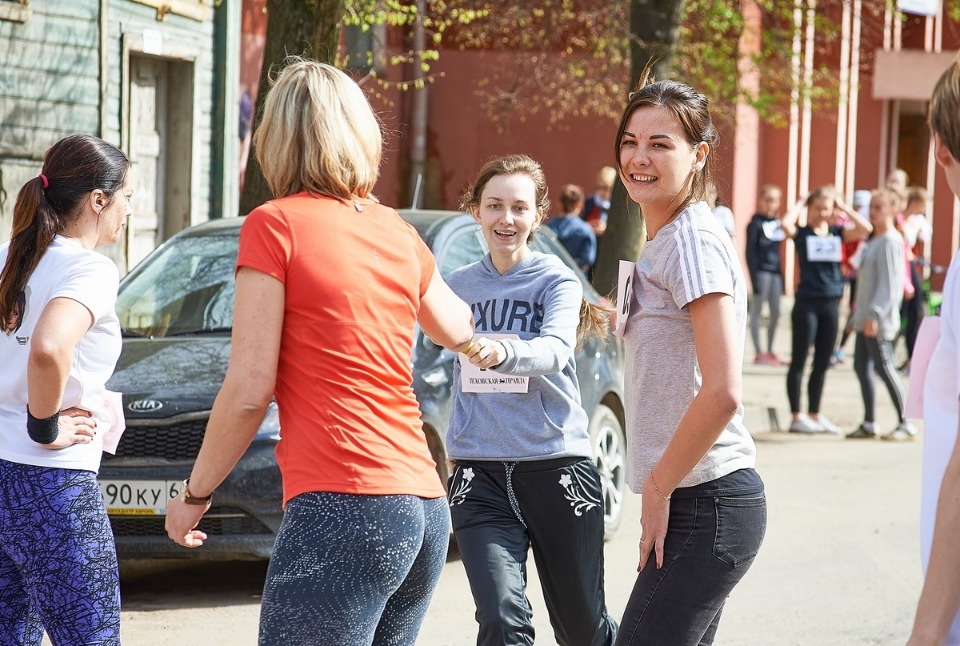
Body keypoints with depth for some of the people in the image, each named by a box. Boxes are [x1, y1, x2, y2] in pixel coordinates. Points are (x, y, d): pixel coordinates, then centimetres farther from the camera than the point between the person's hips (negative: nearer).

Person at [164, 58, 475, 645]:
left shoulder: (275, 224, -2)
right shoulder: (398, 232, 16)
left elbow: (249, 392, -6)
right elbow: (457, 330, 37)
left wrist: (195, 494, 6)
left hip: (340, 510, -7)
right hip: (426, 511, 7)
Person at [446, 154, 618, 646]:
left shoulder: (557, 281, -3)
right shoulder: (460, 285, 9)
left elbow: (556, 351, -24)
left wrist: (503, 353, -44)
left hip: (556, 464, -2)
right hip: (479, 474, 2)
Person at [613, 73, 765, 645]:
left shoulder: (692, 239, -13)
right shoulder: (663, 239, 18)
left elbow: (722, 393, -21)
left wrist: (658, 489, -14)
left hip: (705, 506, -10)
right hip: (698, 503, 10)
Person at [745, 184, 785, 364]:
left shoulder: (778, 222, 11)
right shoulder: (756, 222, -6)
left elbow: (778, 249, 15)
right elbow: (750, 251, -9)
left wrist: (782, 274, 12)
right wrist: (754, 277, -14)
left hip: (775, 272, 7)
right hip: (761, 272, -7)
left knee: (775, 312, 10)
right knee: (757, 312, -1)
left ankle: (770, 351, 20)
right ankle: (759, 353, 1)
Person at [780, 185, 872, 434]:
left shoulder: (837, 232, 7)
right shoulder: (802, 233, -3)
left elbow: (865, 228, -7)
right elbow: (786, 224, -24)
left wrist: (843, 207, -1)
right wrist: (800, 203, -8)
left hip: (831, 303, 4)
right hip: (807, 303, -4)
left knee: (822, 364, 12)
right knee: (799, 361, 2)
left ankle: (815, 414, 21)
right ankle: (796, 416, 6)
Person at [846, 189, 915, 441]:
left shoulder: (890, 240, -12)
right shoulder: (873, 240, 16)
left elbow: (889, 283, -18)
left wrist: (875, 314, -23)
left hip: (879, 319, -9)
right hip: (866, 317, 9)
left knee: (884, 368, -8)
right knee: (861, 367, 9)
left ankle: (905, 424, -3)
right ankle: (868, 424, 15)